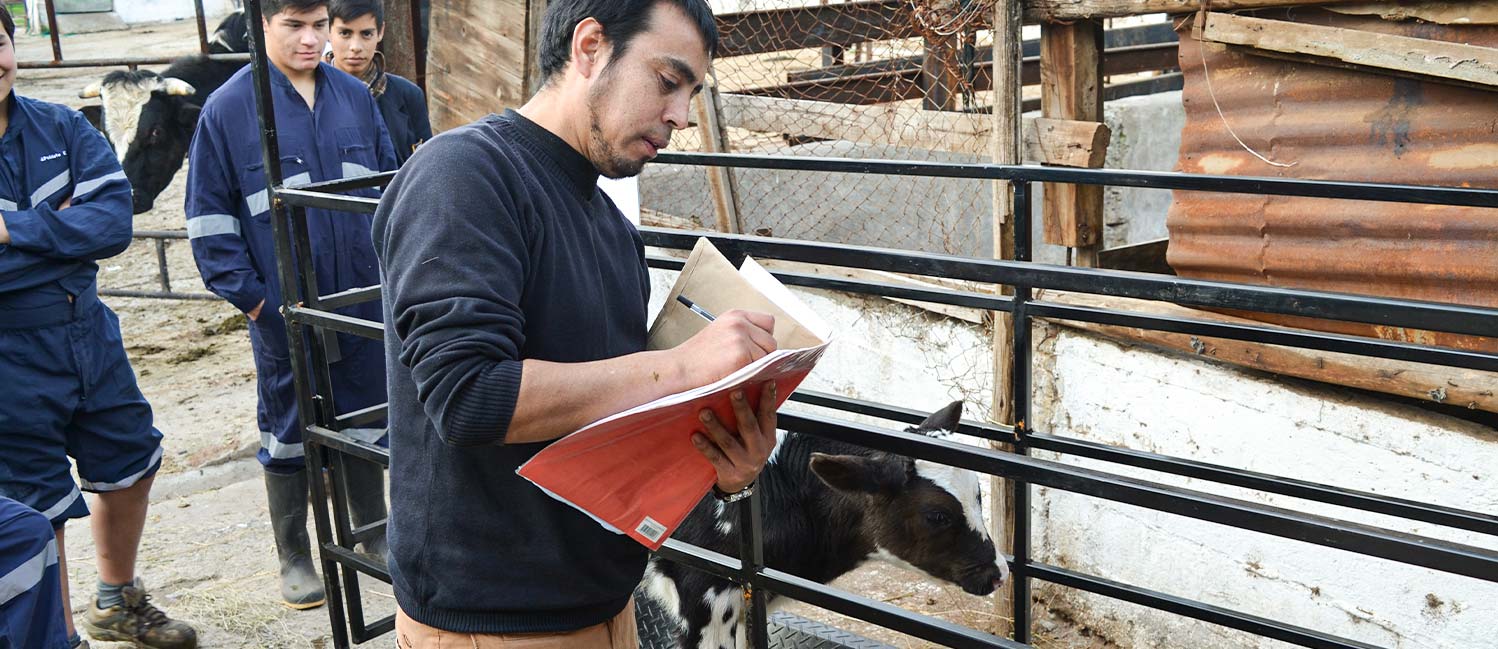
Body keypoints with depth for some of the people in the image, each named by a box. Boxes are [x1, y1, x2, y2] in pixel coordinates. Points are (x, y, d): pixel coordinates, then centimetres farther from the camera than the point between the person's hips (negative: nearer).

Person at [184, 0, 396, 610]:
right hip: (283, 313, -3)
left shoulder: (355, 97, 4)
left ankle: (373, 532, 35)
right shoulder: (228, 108, -7)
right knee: (288, 434, 10)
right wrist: (248, 296, -10)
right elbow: (208, 217, -5)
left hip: (363, 305, 4)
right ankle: (294, 557, 26)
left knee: (366, 420, 16)